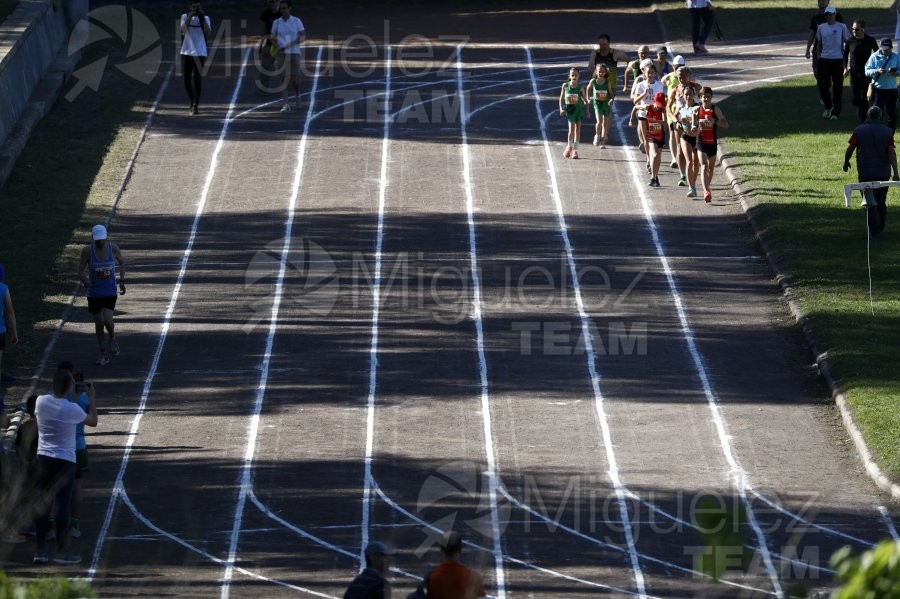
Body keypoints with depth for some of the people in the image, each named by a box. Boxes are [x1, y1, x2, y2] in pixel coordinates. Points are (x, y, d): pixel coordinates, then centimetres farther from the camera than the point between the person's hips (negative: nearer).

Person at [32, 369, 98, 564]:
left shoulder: (41, 401, -4)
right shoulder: (72, 409, -15)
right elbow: (93, 421, 3)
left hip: (44, 458, 4)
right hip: (65, 461, -4)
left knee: (42, 505, 8)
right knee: (63, 506, 0)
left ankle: (40, 551, 8)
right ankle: (62, 552, 2)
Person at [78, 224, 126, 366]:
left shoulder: (113, 248, -8)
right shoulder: (87, 251, -12)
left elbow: (121, 263, 11)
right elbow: (81, 271, -6)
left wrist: (122, 281, 3)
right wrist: (85, 281, -27)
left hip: (110, 292, -1)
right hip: (94, 293, 1)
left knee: (107, 320, -16)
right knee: (99, 324, 7)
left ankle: (113, 338, 18)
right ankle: (103, 354, 23)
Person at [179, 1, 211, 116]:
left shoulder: (205, 18, 4)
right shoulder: (185, 17, 6)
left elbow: (208, 34, -11)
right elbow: (183, 29, -12)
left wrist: (202, 18, -15)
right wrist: (190, 16, -17)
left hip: (200, 53, -2)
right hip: (186, 52, 2)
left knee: (197, 79, -7)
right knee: (186, 78, 7)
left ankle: (195, 105, -3)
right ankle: (193, 101, 27)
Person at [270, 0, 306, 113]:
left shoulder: (297, 21, 0)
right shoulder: (276, 23, 5)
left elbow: (303, 37, 0)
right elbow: (273, 38, 11)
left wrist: (292, 43, -16)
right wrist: (277, 47, -9)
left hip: (295, 53, -1)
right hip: (282, 54, 1)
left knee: (295, 78, -1)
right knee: (284, 78, -7)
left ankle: (298, 95, 32)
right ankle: (286, 104, -7)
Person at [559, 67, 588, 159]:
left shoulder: (580, 88, -5)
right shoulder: (565, 86, -3)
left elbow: (585, 100, 2)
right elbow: (561, 98, 5)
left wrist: (587, 111, -3)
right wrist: (561, 109, -5)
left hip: (579, 108, 1)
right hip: (569, 109, -1)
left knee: (578, 128, 4)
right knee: (571, 128, -6)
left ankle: (575, 149, 11)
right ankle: (569, 146, 12)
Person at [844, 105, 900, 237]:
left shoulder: (859, 131, -5)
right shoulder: (887, 131, -3)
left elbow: (849, 149, -4)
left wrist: (846, 162, 15)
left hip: (865, 173, -2)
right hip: (883, 172, 2)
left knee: (870, 203, 0)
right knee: (881, 202, 17)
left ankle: (874, 230, -12)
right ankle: (880, 228, 27)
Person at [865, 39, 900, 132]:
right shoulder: (874, 57, 0)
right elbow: (867, 71, -5)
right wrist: (877, 71, -23)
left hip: (892, 89, 2)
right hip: (878, 89, -2)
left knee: (892, 114, 6)